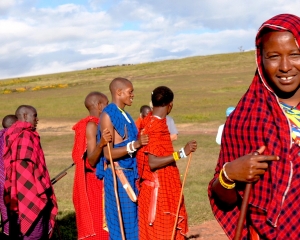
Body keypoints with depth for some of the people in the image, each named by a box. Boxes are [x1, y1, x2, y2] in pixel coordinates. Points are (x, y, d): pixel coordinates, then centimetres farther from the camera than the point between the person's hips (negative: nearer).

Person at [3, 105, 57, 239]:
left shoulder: (13, 135, 14)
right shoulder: (26, 135, -14)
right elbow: (27, 165, -20)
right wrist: (42, 190, -16)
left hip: (18, 194, 10)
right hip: (30, 193, -10)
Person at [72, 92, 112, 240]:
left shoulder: (95, 124, 13)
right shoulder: (91, 125, -15)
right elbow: (91, 161, -23)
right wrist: (101, 144, -39)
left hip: (100, 183, 10)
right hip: (95, 183, -10)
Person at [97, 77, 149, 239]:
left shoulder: (124, 115, 13)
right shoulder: (108, 116, -13)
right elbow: (108, 153, -20)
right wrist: (135, 144, -27)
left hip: (130, 174, 9)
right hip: (118, 176, -9)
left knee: (132, 220, 13)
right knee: (122, 222, -1)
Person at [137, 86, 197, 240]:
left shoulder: (149, 122, 7)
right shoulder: (156, 127, -20)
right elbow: (153, 163, -27)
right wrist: (182, 153, -27)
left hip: (163, 188, 9)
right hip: (158, 189, -9)